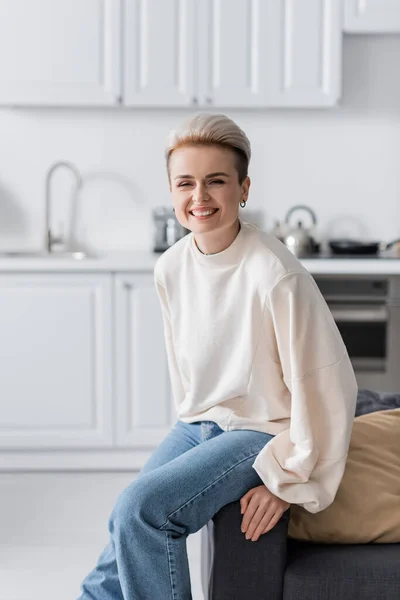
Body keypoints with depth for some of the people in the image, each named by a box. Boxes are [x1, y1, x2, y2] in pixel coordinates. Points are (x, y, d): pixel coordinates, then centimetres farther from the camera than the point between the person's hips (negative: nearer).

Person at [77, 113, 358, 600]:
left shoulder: (276, 276, -25)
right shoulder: (170, 268, -3)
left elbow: (327, 385, -20)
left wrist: (288, 480, -14)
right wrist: (192, 424, 15)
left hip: (261, 432, -6)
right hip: (197, 426, 6)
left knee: (142, 507, -21)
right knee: (128, 525, -4)